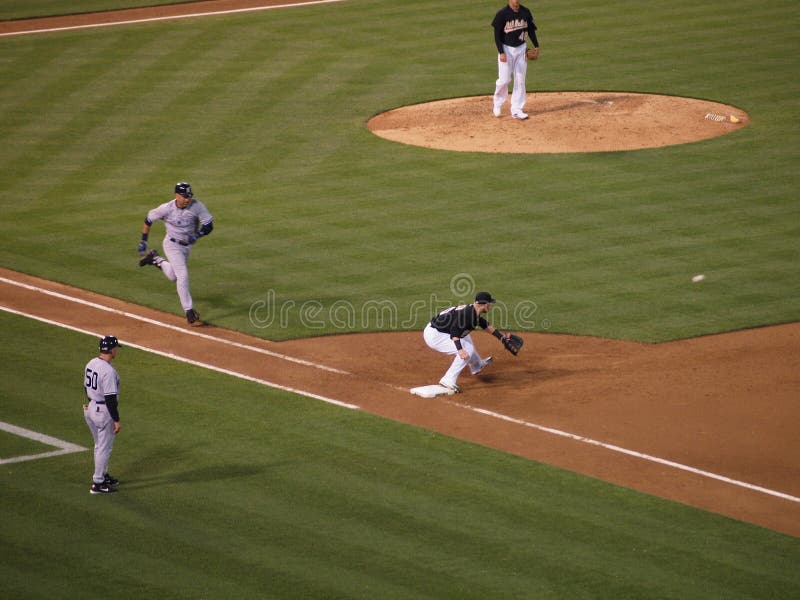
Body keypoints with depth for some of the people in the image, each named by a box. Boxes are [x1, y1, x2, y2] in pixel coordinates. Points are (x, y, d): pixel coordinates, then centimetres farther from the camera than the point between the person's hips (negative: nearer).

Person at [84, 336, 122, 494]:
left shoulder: (91, 364, 3)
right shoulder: (108, 371, -24)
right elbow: (110, 398, -24)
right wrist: (116, 420, -19)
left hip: (91, 408, 9)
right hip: (104, 412, -9)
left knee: (100, 445, 23)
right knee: (104, 448, 1)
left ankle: (102, 475, 35)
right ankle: (98, 484, 6)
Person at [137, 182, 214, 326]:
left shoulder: (197, 206, -20)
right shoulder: (166, 209, -22)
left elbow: (209, 225, -15)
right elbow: (148, 220, -6)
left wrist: (197, 235, -34)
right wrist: (143, 241, -3)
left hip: (187, 245, 4)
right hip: (172, 244, -4)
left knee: (173, 276, 20)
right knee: (183, 275, -17)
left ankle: (155, 259, 46)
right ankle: (190, 314, -16)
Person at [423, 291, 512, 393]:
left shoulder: (473, 312, 8)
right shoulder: (467, 313, -24)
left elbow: (485, 325, 24)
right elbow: (455, 330, -34)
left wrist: (501, 336, 26)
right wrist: (460, 349, -43)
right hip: (434, 336, -11)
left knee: (466, 339, 29)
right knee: (467, 350, -15)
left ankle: (476, 366, 49)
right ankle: (448, 381, -17)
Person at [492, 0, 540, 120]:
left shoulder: (525, 12, 1)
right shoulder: (502, 14, -12)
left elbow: (531, 29, 13)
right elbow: (497, 35, -11)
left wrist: (536, 46, 5)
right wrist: (501, 52, -18)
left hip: (521, 49, 4)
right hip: (506, 49, -4)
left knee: (520, 80, 3)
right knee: (504, 79, -5)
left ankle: (516, 110, 9)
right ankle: (497, 104, 19)